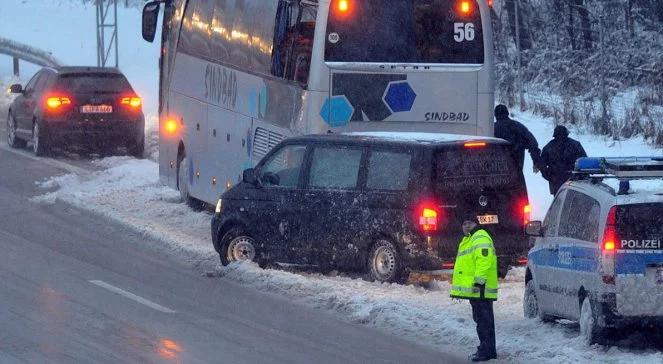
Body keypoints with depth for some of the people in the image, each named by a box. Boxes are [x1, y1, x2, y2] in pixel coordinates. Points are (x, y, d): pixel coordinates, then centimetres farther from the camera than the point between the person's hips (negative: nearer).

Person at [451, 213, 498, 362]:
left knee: (484, 320, -10)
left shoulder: (481, 239, -12)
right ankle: (486, 349, 21)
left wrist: (479, 281, -27)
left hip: (480, 289, -11)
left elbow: (483, 261, -23)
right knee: (480, 319, 15)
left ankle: (487, 351, -10)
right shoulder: (468, 240, 23)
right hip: (473, 289, 11)